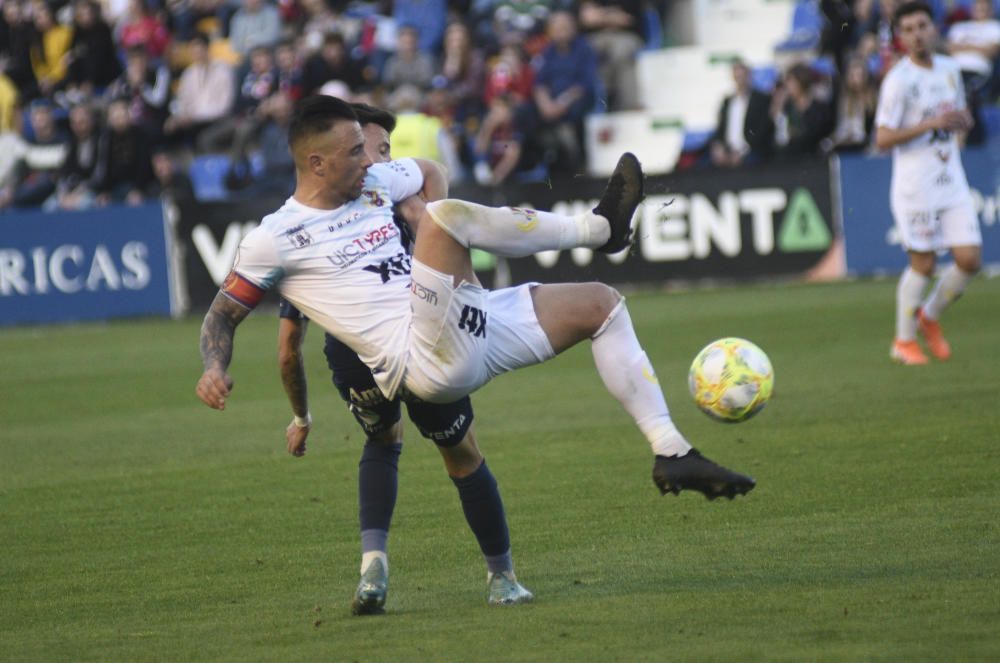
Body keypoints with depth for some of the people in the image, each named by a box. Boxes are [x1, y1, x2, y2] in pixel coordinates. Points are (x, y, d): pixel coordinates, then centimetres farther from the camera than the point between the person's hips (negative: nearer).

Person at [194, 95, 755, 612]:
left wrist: (452, 255, 25)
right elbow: (223, 315, 4)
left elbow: (430, 171, 35)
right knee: (446, 216, -29)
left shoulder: (374, 183, 15)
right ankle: (602, 229, -9)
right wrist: (215, 370, -15)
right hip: (424, 360, -8)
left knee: (601, 303, 11)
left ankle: (672, 453, 8)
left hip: (473, 330, 9)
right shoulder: (276, 240, -4)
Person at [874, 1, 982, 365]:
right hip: (915, 186, -6)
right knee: (923, 264, -3)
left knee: (969, 259, -1)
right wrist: (931, 123, -24)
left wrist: (962, 120, -1)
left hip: (952, 181, 6)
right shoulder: (898, 80, -12)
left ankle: (929, 317, 23)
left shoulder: (950, 69, 9)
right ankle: (904, 341, 14)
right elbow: (883, 139, -17)